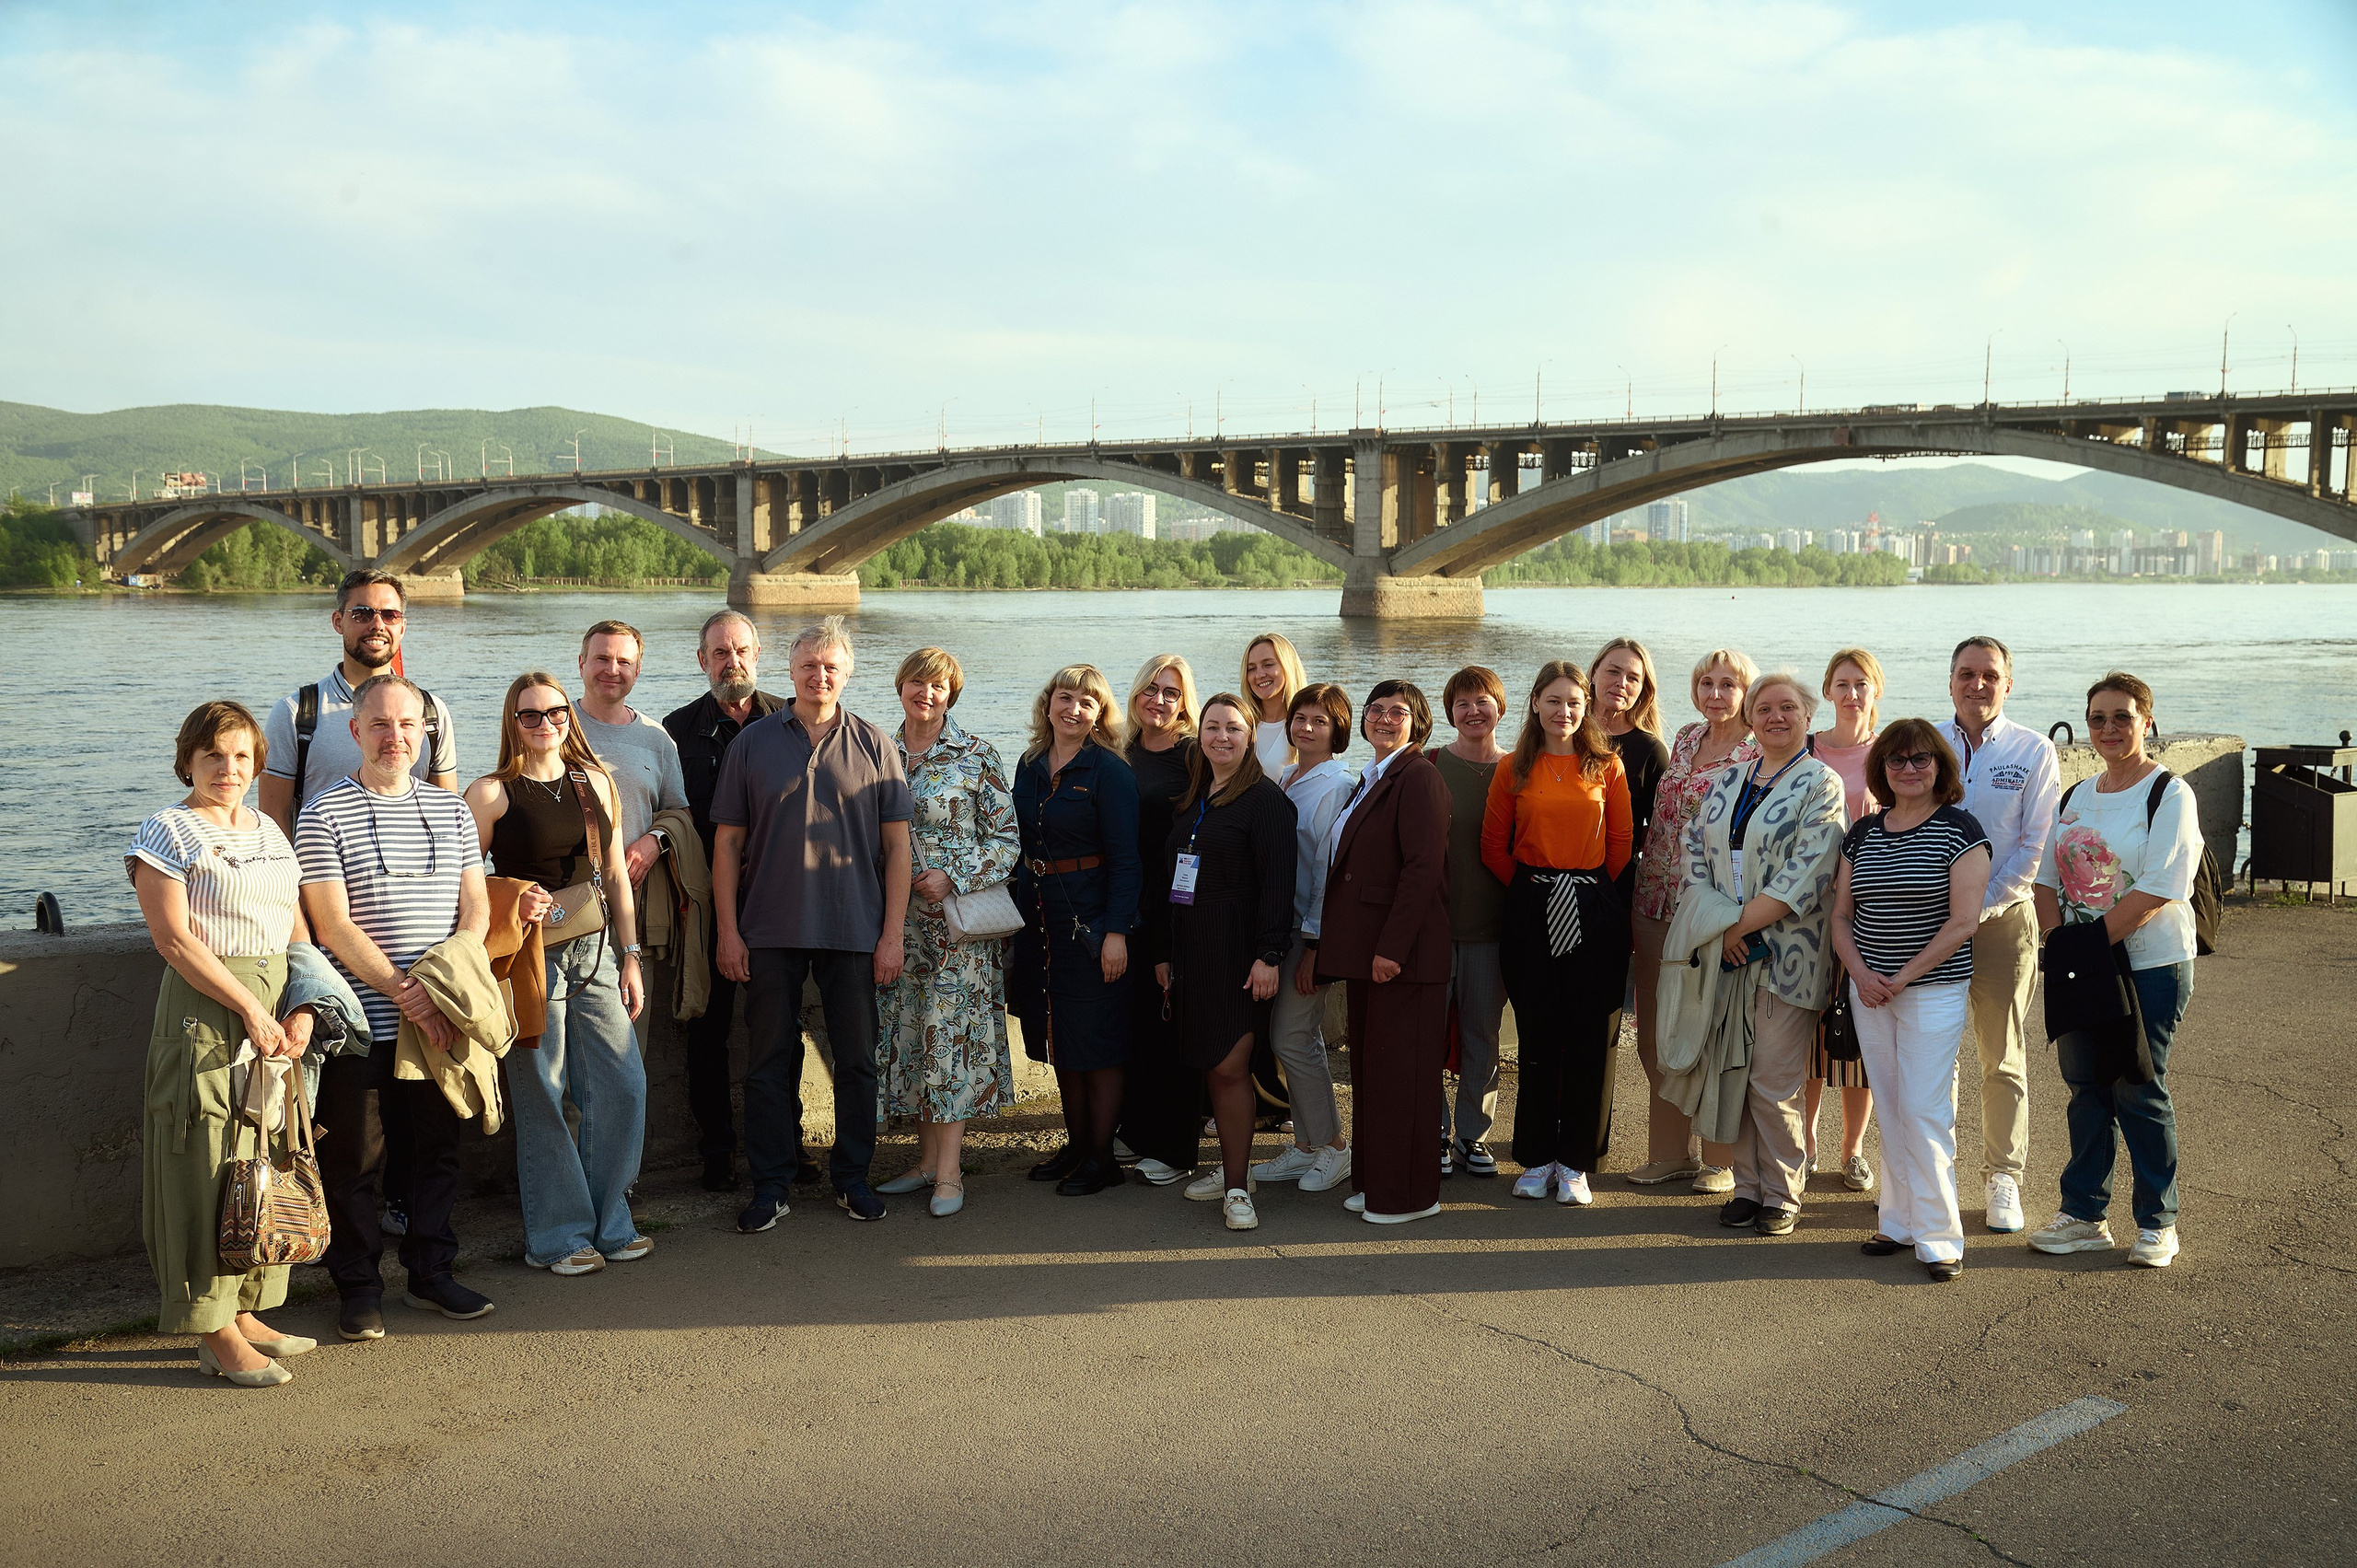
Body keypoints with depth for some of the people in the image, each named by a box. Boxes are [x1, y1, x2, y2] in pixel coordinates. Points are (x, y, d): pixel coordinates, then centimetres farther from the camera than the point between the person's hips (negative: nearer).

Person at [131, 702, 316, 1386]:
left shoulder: (270, 832, 15)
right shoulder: (167, 831, -5)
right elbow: (174, 939, -13)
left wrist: (302, 1009, -1)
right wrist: (249, 1009, -17)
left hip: (277, 1011, 7)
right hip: (206, 1013, -7)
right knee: (209, 1166, -4)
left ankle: (244, 1312, 21)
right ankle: (215, 1334, 3)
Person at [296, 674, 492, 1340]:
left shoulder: (451, 809, 10)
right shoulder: (325, 813, -4)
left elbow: (476, 908, 8)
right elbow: (334, 927, -10)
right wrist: (404, 992, -16)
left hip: (440, 1018, 4)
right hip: (361, 1024, -4)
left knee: (439, 1146, 12)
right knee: (354, 1159, 5)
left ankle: (431, 1272, 26)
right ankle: (358, 1287, 19)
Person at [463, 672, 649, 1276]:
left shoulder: (596, 783, 10)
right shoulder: (491, 792, -3)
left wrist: (629, 957, 11)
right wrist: (512, 902, -19)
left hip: (594, 950, 4)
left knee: (624, 1086, 2)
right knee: (542, 1097, 1)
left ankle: (608, 1221, 19)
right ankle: (558, 1234, 15)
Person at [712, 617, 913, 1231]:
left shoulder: (874, 746, 4)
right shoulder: (753, 743, 4)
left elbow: (897, 844, 3)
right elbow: (727, 841, 5)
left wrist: (893, 933, -3)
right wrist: (728, 931, -1)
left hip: (855, 929, 0)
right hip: (771, 930, 0)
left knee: (857, 1059, 7)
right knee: (772, 1060, 6)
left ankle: (852, 1176, 21)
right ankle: (770, 1184, 16)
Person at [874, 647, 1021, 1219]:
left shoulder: (978, 755, -4)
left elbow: (1007, 838, -4)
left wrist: (953, 876, -15)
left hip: (958, 916, -4)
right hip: (899, 917, 4)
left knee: (951, 1032, -6)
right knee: (910, 1032, 7)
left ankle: (949, 1171, -1)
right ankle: (927, 1157, 17)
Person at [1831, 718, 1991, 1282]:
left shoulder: (1959, 829, -6)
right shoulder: (1862, 833, 9)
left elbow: (1963, 922, -12)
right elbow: (1841, 914, 11)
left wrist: (1903, 978, -13)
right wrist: (1860, 972, -5)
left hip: (1934, 989, -5)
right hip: (1869, 991, 5)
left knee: (1924, 1111, -7)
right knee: (1889, 1109, 9)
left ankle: (1937, 1236, 1)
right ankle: (1899, 1221, 19)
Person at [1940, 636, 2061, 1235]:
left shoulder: (2034, 751, 0)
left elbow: (2036, 845, -4)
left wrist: (1981, 905, -11)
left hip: (2002, 919, -2)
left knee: (2003, 1059, 4)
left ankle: (2004, 1180, 13)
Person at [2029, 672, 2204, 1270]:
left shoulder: (2170, 795, -9)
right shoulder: (2075, 798, 12)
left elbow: (2155, 891, -18)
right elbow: (2048, 878, 12)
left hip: (2150, 967, -6)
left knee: (2139, 1091, 0)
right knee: (2085, 1086, 9)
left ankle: (2157, 1222, 15)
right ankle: (2084, 1215, 18)